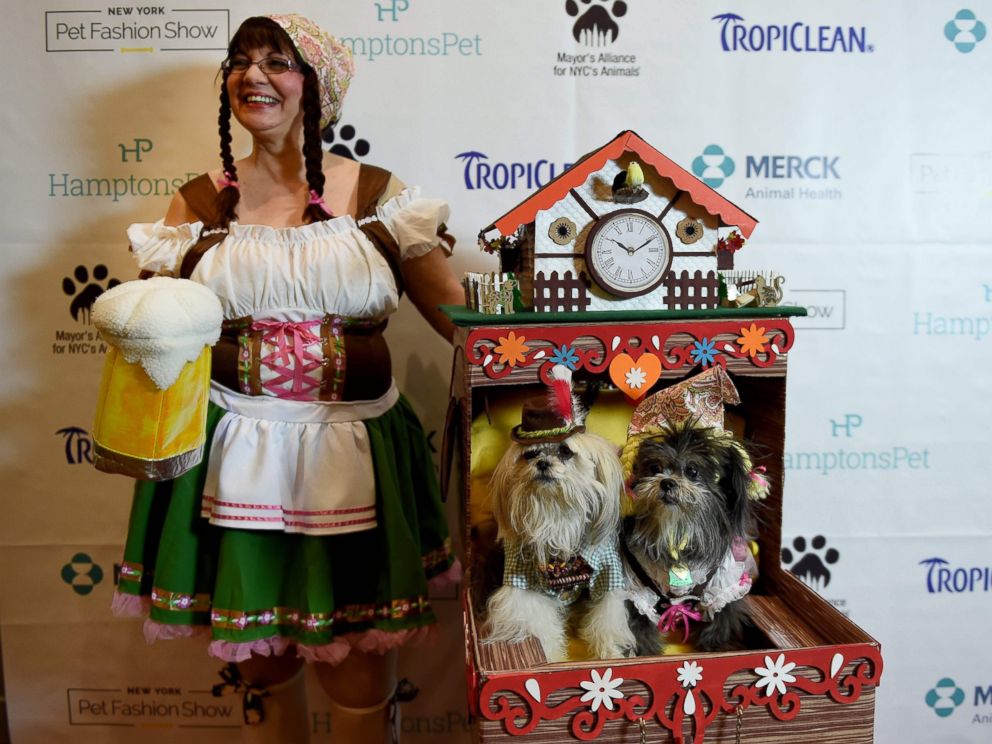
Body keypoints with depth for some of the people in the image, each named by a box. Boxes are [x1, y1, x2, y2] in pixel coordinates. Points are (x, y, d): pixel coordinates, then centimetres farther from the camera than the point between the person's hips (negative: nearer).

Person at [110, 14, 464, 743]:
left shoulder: (377, 195, 1)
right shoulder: (199, 204, 6)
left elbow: (466, 319, -2)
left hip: (354, 455, -1)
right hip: (234, 456, 2)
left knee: (362, 685, 9)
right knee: (261, 671, 17)